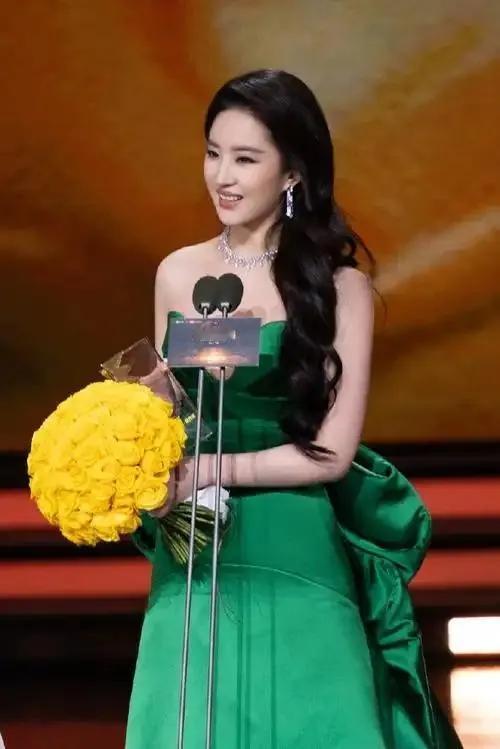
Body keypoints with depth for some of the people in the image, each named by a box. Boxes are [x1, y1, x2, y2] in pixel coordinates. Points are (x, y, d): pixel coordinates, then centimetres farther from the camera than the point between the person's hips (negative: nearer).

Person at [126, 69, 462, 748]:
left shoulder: (339, 285, -7)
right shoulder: (177, 274, 4)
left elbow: (332, 450, -9)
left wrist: (208, 471, -13)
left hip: (296, 551, -3)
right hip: (194, 554, 3)